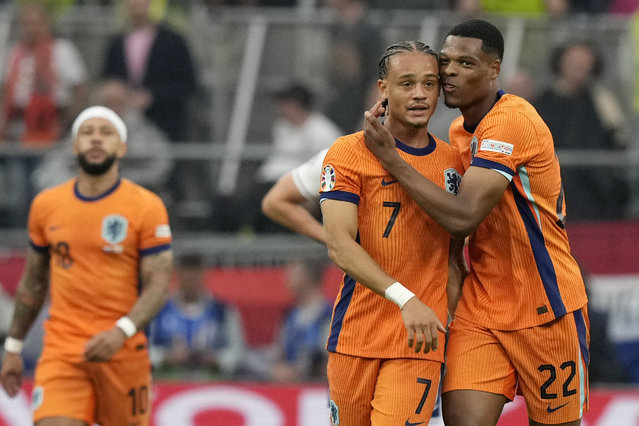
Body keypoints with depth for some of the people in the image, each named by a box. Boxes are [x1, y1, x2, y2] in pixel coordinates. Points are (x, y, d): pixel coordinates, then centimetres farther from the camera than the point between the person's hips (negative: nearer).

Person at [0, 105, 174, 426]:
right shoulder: (46, 206, 8)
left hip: (123, 351, -1)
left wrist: (121, 332, -22)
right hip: (61, 351, 2)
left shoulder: (146, 207, -2)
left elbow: (158, 285, -7)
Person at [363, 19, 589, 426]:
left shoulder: (513, 121, -19)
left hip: (545, 307, -7)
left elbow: (463, 217, -26)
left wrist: (390, 156, -21)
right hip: (481, 308, 7)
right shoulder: (460, 131, 9)